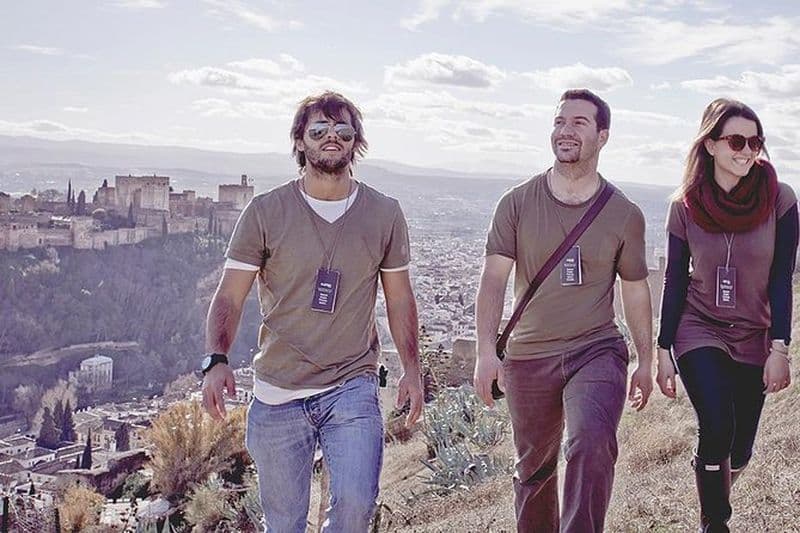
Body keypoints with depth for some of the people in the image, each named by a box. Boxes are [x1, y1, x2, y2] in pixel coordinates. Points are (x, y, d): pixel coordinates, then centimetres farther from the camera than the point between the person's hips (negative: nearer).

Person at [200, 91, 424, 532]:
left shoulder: (384, 214, 4)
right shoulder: (265, 211, -2)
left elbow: (399, 299, 12)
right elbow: (229, 296, -3)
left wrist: (411, 369, 7)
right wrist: (216, 360, -18)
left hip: (352, 386, 0)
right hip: (277, 392, 0)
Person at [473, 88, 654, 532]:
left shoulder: (624, 215, 0)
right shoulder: (516, 204, -3)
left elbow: (635, 290, 10)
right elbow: (493, 279, -10)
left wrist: (646, 362, 14)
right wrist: (486, 351, -21)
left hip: (596, 351, -1)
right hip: (528, 356, 1)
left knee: (592, 445, -27)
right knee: (533, 469, 15)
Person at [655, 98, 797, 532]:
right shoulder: (685, 206, -6)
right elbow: (674, 281, -1)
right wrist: (663, 351, -1)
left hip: (753, 338, 1)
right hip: (699, 332, -1)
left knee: (740, 448, 7)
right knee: (717, 429, -20)